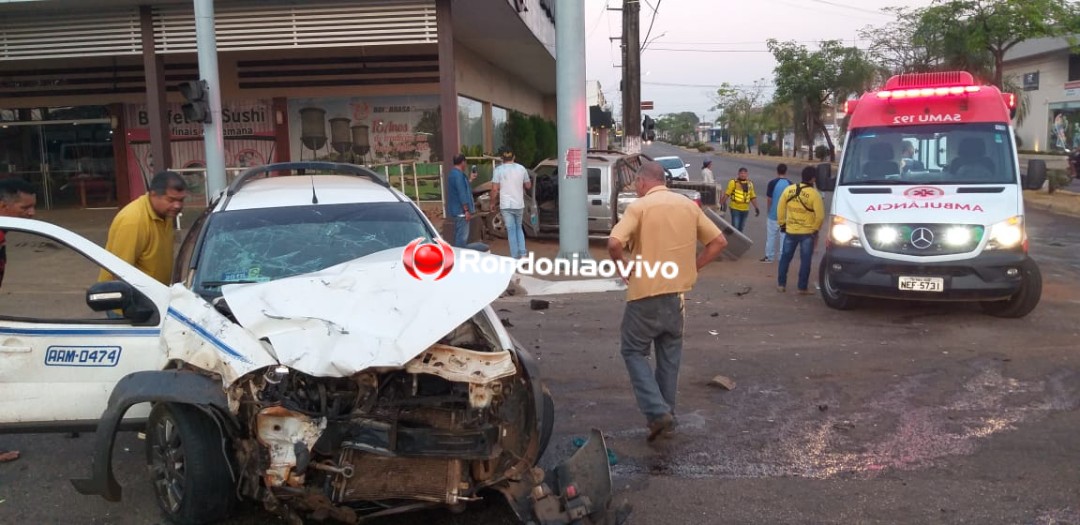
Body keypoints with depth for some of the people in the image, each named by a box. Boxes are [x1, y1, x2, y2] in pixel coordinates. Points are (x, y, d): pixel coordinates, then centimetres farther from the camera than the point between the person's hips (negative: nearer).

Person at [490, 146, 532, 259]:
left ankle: (515, 257, 2)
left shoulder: (499, 169, -8)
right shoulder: (521, 168, 3)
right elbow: (528, 186, 11)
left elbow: (495, 189, -11)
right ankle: (523, 254, 10)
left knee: (511, 231, 2)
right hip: (519, 204, 3)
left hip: (506, 205, -3)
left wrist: (493, 203, 0)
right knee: (519, 228, 19)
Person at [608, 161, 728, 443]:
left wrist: (624, 267, -6)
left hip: (646, 294, -5)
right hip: (678, 293, 5)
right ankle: (666, 412, 25)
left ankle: (657, 412, -4)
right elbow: (719, 242, 8)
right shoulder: (689, 205, 6)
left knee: (634, 351, 9)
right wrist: (692, 267, 9)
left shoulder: (639, 206, -11)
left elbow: (614, 243, -23)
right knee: (670, 355, 18)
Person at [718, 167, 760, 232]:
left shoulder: (750, 184, 10)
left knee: (741, 228, 13)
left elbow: (753, 197, 15)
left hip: (745, 210, 5)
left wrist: (756, 208, 12)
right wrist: (722, 204, -13)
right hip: (735, 209, -5)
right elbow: (727, 194, -8)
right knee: (735, 227, -8)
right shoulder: (733, 182, -6)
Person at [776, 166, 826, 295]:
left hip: (790, 231, 3)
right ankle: (803, 287, 8)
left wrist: (782, 224, 16)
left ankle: (781, 284, 19)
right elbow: (820, 216, -13)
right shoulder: (814, 194, -13)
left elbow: (780, 209, 3)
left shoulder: (788, 189, -2)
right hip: (807, 233, -3)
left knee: (785, 258, 15)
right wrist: (815, 229, 4)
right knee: (805, 260, 5)